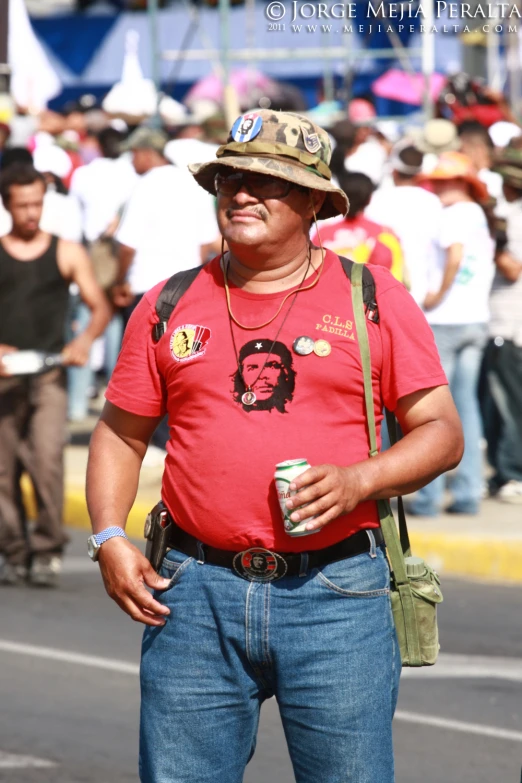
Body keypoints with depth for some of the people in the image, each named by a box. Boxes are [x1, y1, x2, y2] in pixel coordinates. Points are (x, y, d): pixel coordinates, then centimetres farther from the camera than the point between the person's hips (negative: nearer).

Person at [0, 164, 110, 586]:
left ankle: (48, 550, -6)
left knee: (47, 458, -16)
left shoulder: (67, 253, 9)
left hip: (49, 373, -1)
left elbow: (100, 306, 8)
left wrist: (86, 339, -12)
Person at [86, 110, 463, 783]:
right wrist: (109, 538, 0)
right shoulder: (170, 306, 10)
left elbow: (441, 433, 5)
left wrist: (358, 480, -13)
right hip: (197, 592, 2)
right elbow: (121, 434, 16)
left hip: (335, 596, -2)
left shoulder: (374, 298, 5)